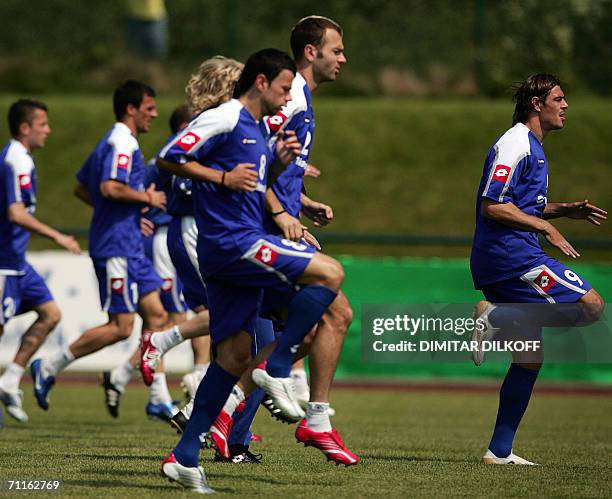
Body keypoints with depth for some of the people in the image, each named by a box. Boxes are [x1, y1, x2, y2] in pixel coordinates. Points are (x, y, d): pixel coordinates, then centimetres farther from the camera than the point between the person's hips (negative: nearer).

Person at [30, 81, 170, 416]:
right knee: (120, 327, -8)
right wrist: (146, 198, -12)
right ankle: (48, 369, -2)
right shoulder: (123, 143, -13)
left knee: (157, 317, 5)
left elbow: (80, 188, 24)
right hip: (116, 247, -10)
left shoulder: (111, 142, 18)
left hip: (129, 247, 10)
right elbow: (110, 187, -27)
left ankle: (119, 380, 6)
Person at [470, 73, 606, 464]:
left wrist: (565, 210, 18)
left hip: (501, 260, 10)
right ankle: (496, 317, -14)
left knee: (530, 356, 10)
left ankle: (500, 451, 11)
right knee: (591, 305, -16)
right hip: (510, 254, -10)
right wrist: (545, 227, -15)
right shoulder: (515, 145, -11)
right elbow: (492, 206, -18)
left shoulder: (533, 147, 22)